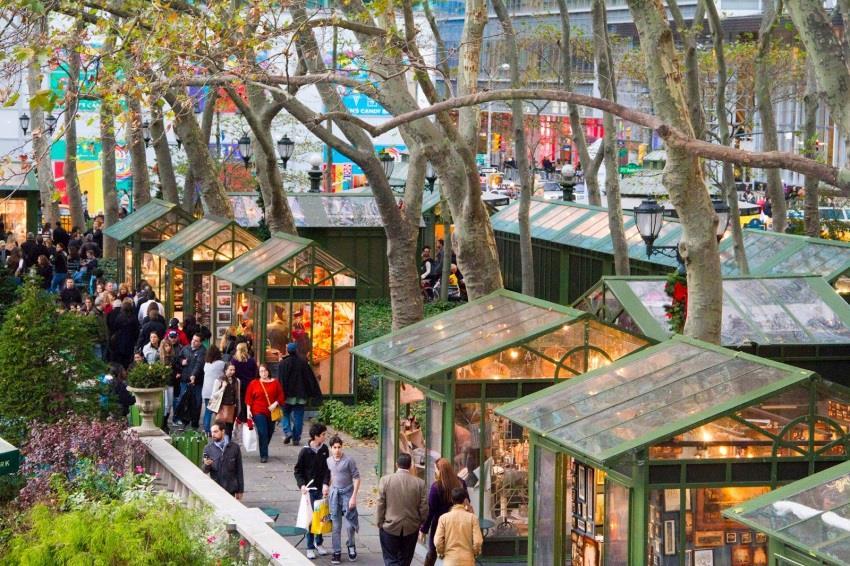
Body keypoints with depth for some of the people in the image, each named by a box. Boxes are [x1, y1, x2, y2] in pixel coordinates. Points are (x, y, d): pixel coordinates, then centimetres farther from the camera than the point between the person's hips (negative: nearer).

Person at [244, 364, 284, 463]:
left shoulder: (275, 383, 6)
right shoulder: (253, 383, 3)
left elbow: (281, 396, 5)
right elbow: (248, 398, 3)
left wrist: (275, 404, -11)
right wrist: (248, 410, -5)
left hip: (271, 412, 3)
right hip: (258, 412, -3)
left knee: (269, 433, 11)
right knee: (262, 433, -13)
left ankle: (264, 451, 33)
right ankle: (264, 455, -10)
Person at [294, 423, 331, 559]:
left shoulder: (324, 449, 1)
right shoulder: (305, 451, -11)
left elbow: (327, 468, 1)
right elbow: (298, 470, -4)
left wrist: (326, 484, -13)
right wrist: (302, 485, -17)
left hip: (322, 489, 4)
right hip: (310, 489, -4)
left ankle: (318, 544, 25)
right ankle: (310, 547, 7)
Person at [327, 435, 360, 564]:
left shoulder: (349, 460, -12)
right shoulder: (329, 461, 3)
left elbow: (356, 478, -10)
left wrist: (354, 497, -15)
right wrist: (327, 491, 15)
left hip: (347, 493, -4)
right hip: (334, 494, 4)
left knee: (350, 524, -1)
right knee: (336, 525, 6)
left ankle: (350, 545, 27)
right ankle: (337, 552, 14)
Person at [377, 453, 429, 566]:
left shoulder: (385, 480, -9)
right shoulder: (419, 483, -6)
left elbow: (380, 505, -6)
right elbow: (424, 508, -3)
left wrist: (380, 523, 7)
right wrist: (420, 524, 13)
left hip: (390, 527, -2)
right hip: (411, 529, 2)